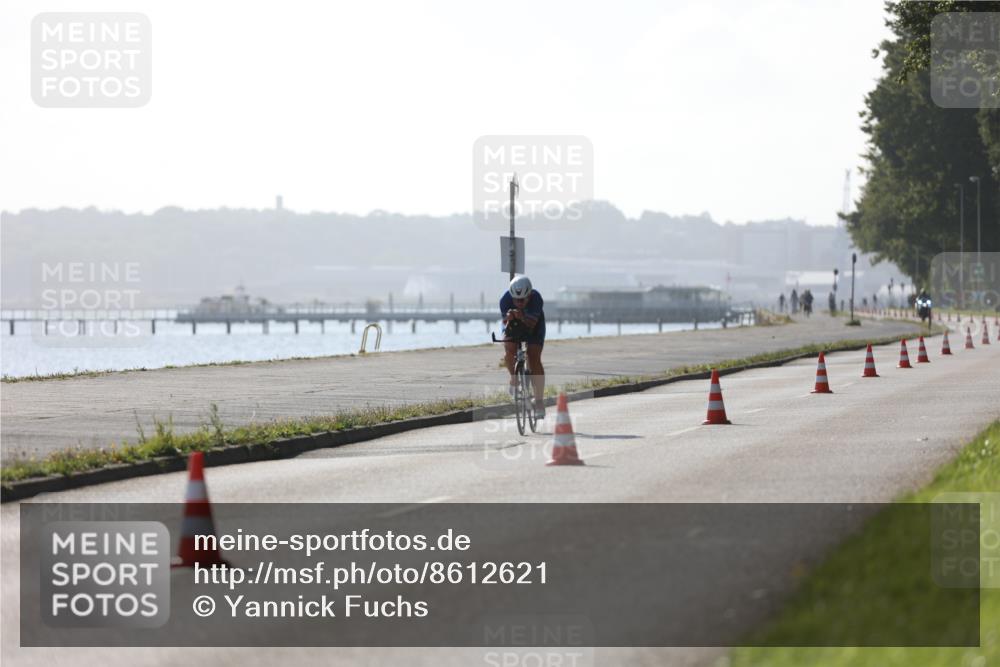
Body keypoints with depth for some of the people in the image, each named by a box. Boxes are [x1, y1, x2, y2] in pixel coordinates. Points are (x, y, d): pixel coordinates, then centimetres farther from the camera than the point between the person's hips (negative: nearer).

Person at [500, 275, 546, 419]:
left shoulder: (536, 298, -32)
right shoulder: (505, 299, -28)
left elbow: (532, 324, -36)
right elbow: (505, 323, -26)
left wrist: (522, 317, -57)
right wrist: (508, 318, -49)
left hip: (533, 327, -1)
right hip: (513, 326, 1)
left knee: (534, 360, -15)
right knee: (509, 353, -25)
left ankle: (539, 401, -11)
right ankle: (514, 378, 8)